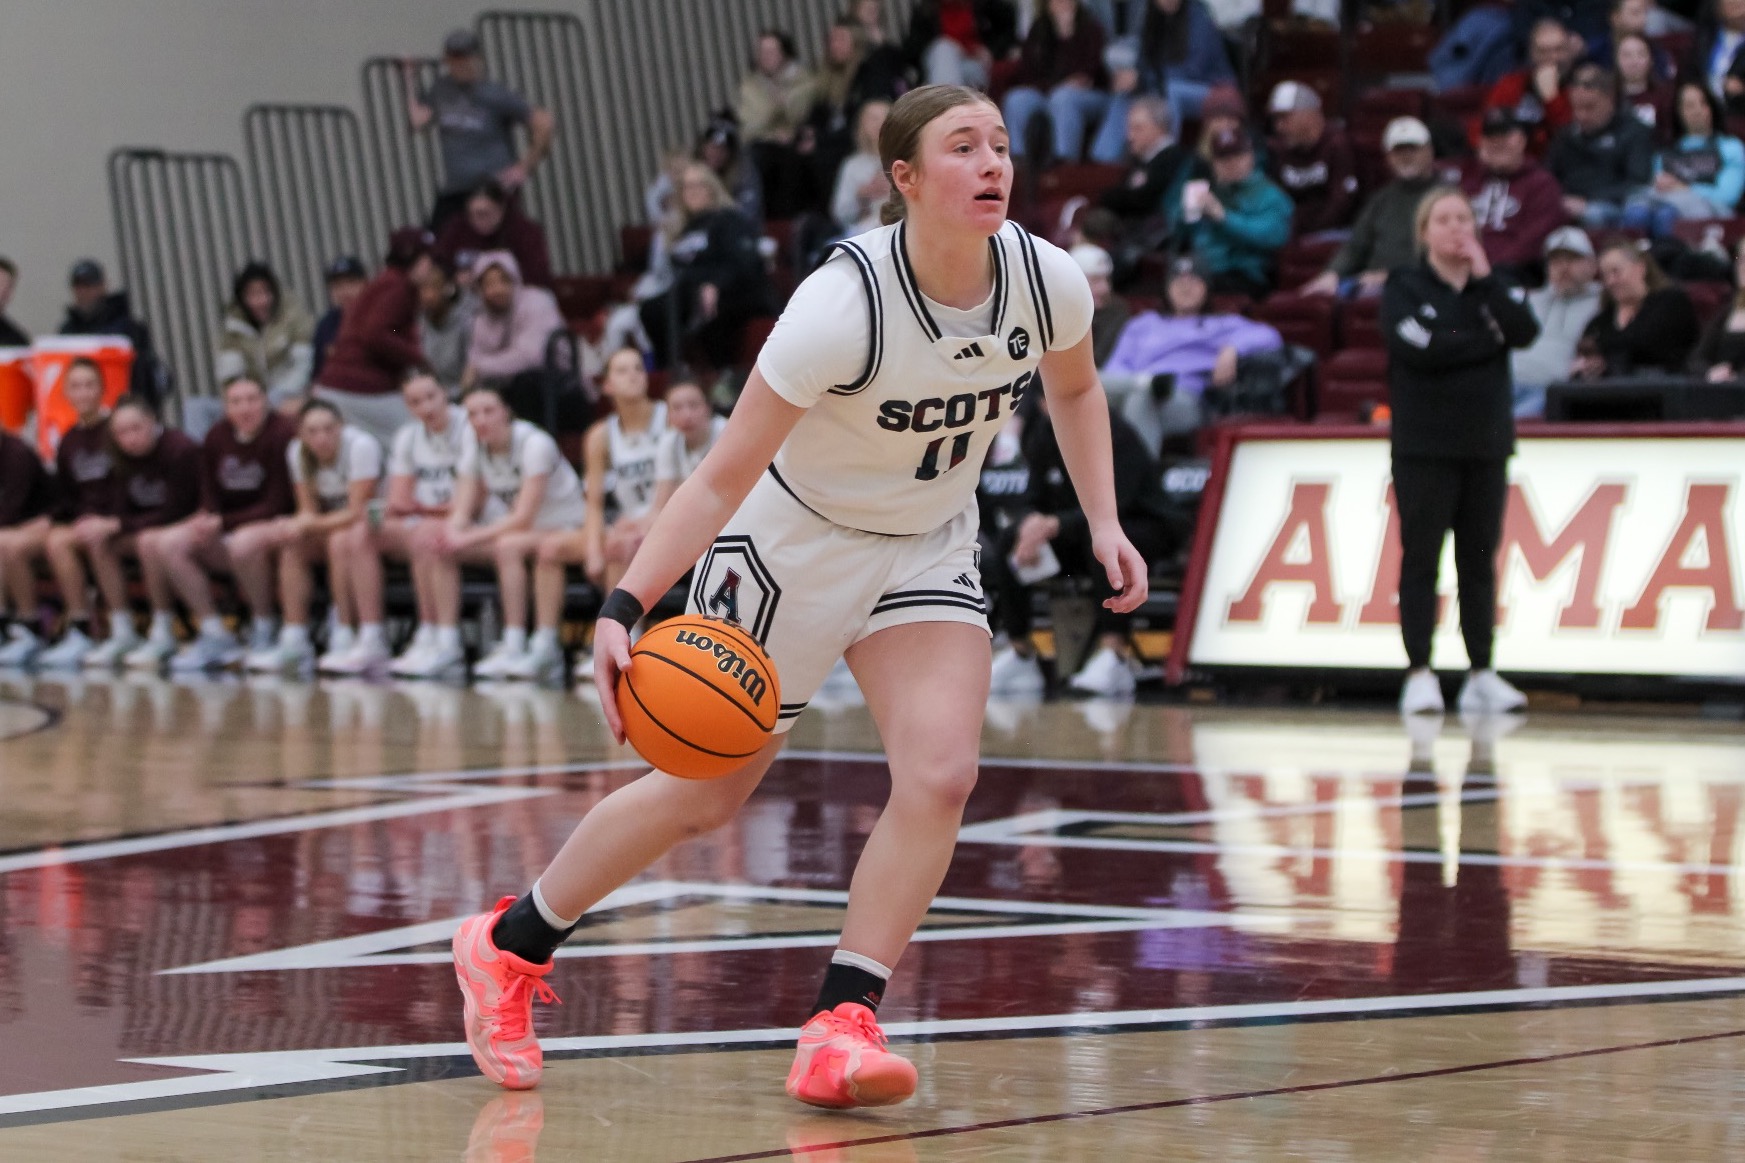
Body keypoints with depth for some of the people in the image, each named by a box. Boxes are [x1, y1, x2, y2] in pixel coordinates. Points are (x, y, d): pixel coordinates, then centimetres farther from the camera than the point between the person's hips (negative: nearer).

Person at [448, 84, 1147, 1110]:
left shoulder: (1049, 282, -17)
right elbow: (724, 477, -29)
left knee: (940, 773, -19)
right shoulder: (844, 304, -33)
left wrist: (1102, 521, -1)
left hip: (927, 548, 4)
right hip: (789, 543, -4)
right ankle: (509, 948, 28)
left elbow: (1075, 388, 9)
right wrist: (626, 610, -37)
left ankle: (841, 1026, -13)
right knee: (707, 795, 6)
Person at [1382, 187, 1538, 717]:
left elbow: (1524, 331, -7)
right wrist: (1488, 339, -8)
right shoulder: (1404, 289, 1)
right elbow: (1422, 348, -17)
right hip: (1424, 446, -3)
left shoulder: (1494, 286, 12)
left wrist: (1484, 277, -7)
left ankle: (1482, 675, 8)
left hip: (1487, 441, 3)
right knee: (1421, 559, -4)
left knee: (1480, 559, 5)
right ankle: (1419, 674, -4)